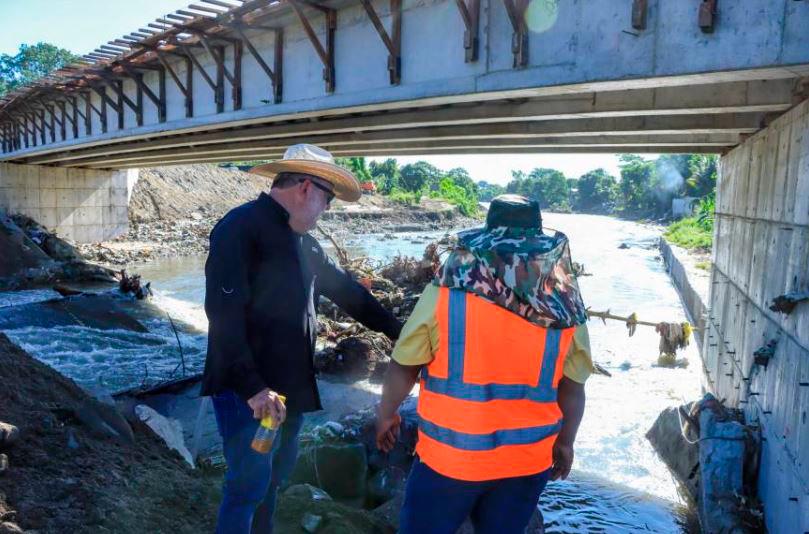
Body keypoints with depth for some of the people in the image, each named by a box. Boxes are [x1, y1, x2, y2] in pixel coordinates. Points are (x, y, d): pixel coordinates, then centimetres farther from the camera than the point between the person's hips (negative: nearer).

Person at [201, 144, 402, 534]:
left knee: (273, 476, 19)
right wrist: (252, 387, -25)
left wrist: (397, 330, 23)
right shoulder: (240, 228, -15)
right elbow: (224, 315, -22)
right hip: (249, 390, -8)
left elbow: (344, 288, 21)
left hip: (289, 385, 8)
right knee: (250, 483, -2)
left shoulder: (302, 239, 13)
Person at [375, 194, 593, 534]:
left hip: (451, 453, -3)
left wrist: (387, 413, 9)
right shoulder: (562, 304, -4)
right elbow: (573, 385, 1)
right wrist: (565, 441, 16)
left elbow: (405, 364, -8)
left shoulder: (450, 289, -13)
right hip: (529, 458, 3)